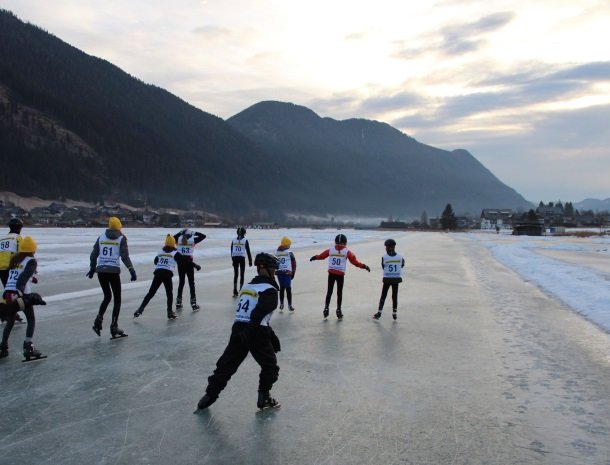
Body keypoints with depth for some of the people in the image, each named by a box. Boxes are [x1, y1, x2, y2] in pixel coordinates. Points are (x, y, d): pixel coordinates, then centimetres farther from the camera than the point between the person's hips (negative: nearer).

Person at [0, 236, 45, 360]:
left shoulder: (14, 259, 17)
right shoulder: (31, 261, -3)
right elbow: (23, 278, -18)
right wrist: (19, 293, -29)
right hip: (22, 294, -6)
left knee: (10, 321, 20)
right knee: (31, 320, 9)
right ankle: (28, 347, 1)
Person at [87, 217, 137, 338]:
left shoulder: (101, 237, 10)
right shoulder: (121, 238, 0)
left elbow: (94, 254, 10)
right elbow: (124, 256, -10)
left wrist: (92, 269, 21)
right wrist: (131, 270, -11)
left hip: (100, 270, 4)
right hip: (113, 271, -4)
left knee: (107, 296, 20)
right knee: (117, 299, 7)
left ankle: (98, 321, 7)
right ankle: (114, 327, 2)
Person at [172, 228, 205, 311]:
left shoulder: (179, 240, 1)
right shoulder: (192, 240, -5)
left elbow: (173, 237, 22)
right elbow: (203, 236, 5)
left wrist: (180, 233, 19)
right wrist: (195, 233, 10)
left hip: (180, 263, 3)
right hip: (189, 262, -3)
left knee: (181, 282, 14)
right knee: (191, 283, 4)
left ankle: (178, 304, 18)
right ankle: (194, 305, 4)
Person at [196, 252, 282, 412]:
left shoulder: (247, 287, 20)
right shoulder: (269, 290, -7)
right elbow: (257, 315, -21)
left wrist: (271, 336, 26)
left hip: (238, 330, 7)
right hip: (256, 334, -7)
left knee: (226, 365, 13)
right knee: (270, 366, 14)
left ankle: (209, 395, 15)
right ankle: (264, 398, 16)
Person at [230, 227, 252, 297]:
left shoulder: (233, 240, 8)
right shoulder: (245, 240, -2)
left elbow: (231, 251, 10)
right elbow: (248, 251, -2)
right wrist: (250, 261, 4)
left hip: (235, 258, 3)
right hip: (242, 258, -3)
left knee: (235, 274, 9)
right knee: (242, 275, 4)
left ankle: (235, 292, 6)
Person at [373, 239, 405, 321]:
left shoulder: (384, 257, -12)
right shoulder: (400, 257, -6)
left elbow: (383, 267, 0)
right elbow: (402, 265, 8)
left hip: (387, 279, -2)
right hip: (396, 279, 2)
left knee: (383, 296, 7)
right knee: (395, 296, 13)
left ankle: (379, 313, 6)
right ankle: (394, 313, 18)